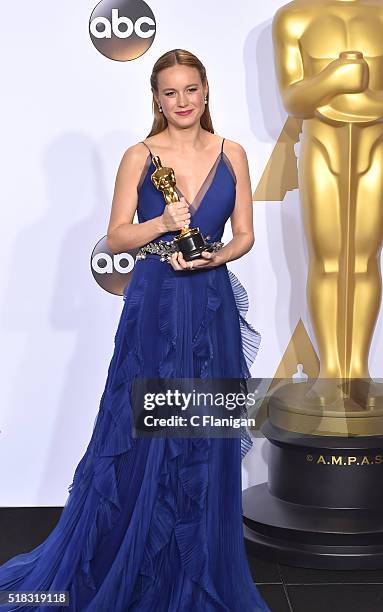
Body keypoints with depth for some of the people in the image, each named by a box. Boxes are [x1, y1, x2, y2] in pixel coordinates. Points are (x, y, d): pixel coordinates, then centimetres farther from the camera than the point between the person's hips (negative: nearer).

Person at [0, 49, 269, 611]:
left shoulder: (231, 155, 6)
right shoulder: (140, 157, -1)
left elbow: (245, 234, 8)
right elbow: (116, 236, -1)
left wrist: (214, 256, -11)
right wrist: (163, 222, -17)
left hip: (211, 306, 2)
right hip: (153, 306, -2)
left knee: (205, 446, 8)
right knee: (138, 441, 1)